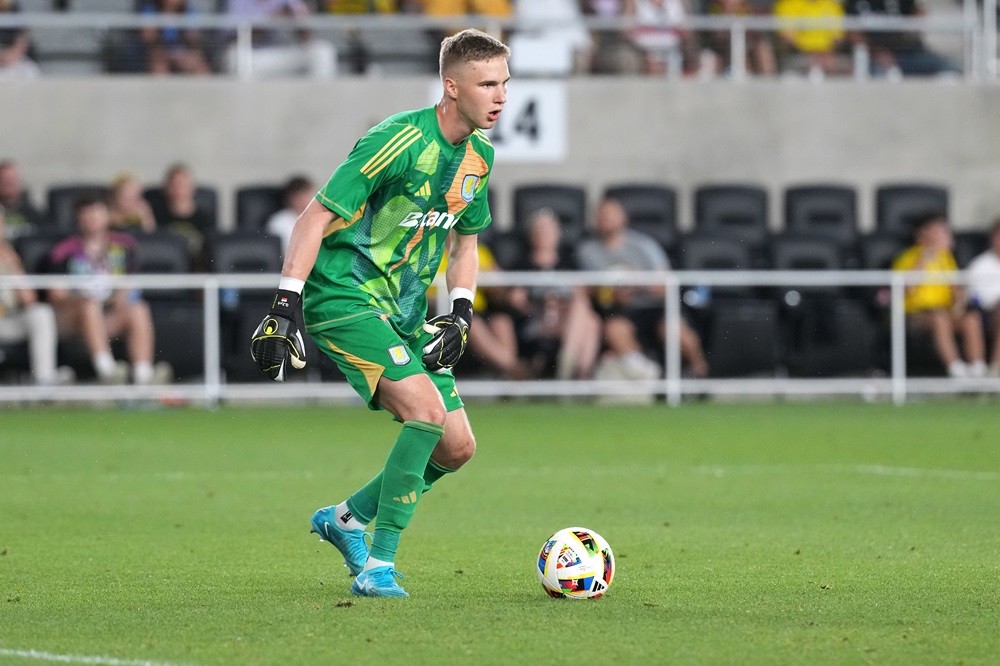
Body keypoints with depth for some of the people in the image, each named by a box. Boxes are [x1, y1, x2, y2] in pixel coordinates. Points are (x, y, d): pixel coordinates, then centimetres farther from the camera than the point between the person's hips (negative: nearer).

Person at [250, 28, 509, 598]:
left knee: (457, 447, 3)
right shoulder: (400, 140, -19)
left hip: (405, 312, 8)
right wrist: (285, 307, -21)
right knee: (426, 410, -26)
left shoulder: (479, 152, 6)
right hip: (345, 297, -8)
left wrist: (462, 315, 7)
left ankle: (347, 519, 24)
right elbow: (315, 221, -17)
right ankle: (379, 563, -17)